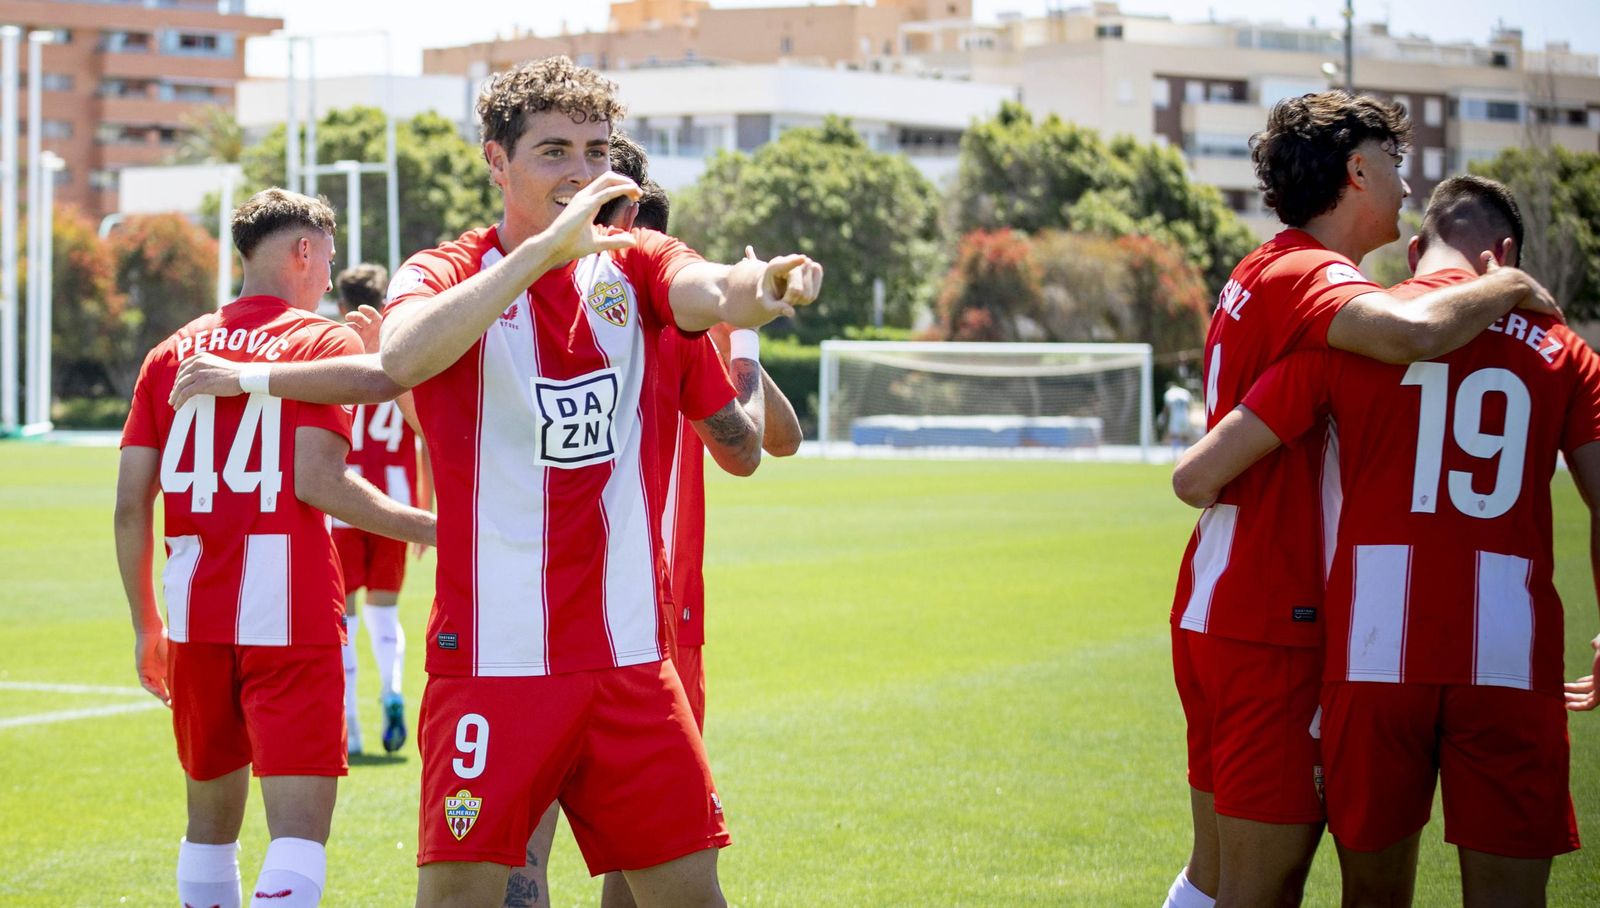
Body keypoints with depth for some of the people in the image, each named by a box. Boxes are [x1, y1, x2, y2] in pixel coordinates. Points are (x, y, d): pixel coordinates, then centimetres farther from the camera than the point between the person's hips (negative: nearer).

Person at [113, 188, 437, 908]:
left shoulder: (173, 351, 14)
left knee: (211, 817, 18)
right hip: (290, 612, -5)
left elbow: (130, 505, 8)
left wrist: (146, 626, 17)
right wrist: (426, 527, -4)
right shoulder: (323, 342, 0)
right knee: (300, 824, -9)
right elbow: (317, 482, -13)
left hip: (195, 618, 5)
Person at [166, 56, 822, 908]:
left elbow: (712, 293, -15)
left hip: (631, 654, 4)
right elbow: (402, 358, -25)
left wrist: (761, 284, -39)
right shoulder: (448, 272, -1)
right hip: (493, 663, -3)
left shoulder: (634, 264, 8)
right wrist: (546, 249, -34)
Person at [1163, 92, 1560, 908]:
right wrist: (1504, 287, -15)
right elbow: (1415, 334, -37)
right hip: (1272, 626, -10)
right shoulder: (1305, 276, -15)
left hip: (1214, 609, 10)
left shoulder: (1264, 273, 17)